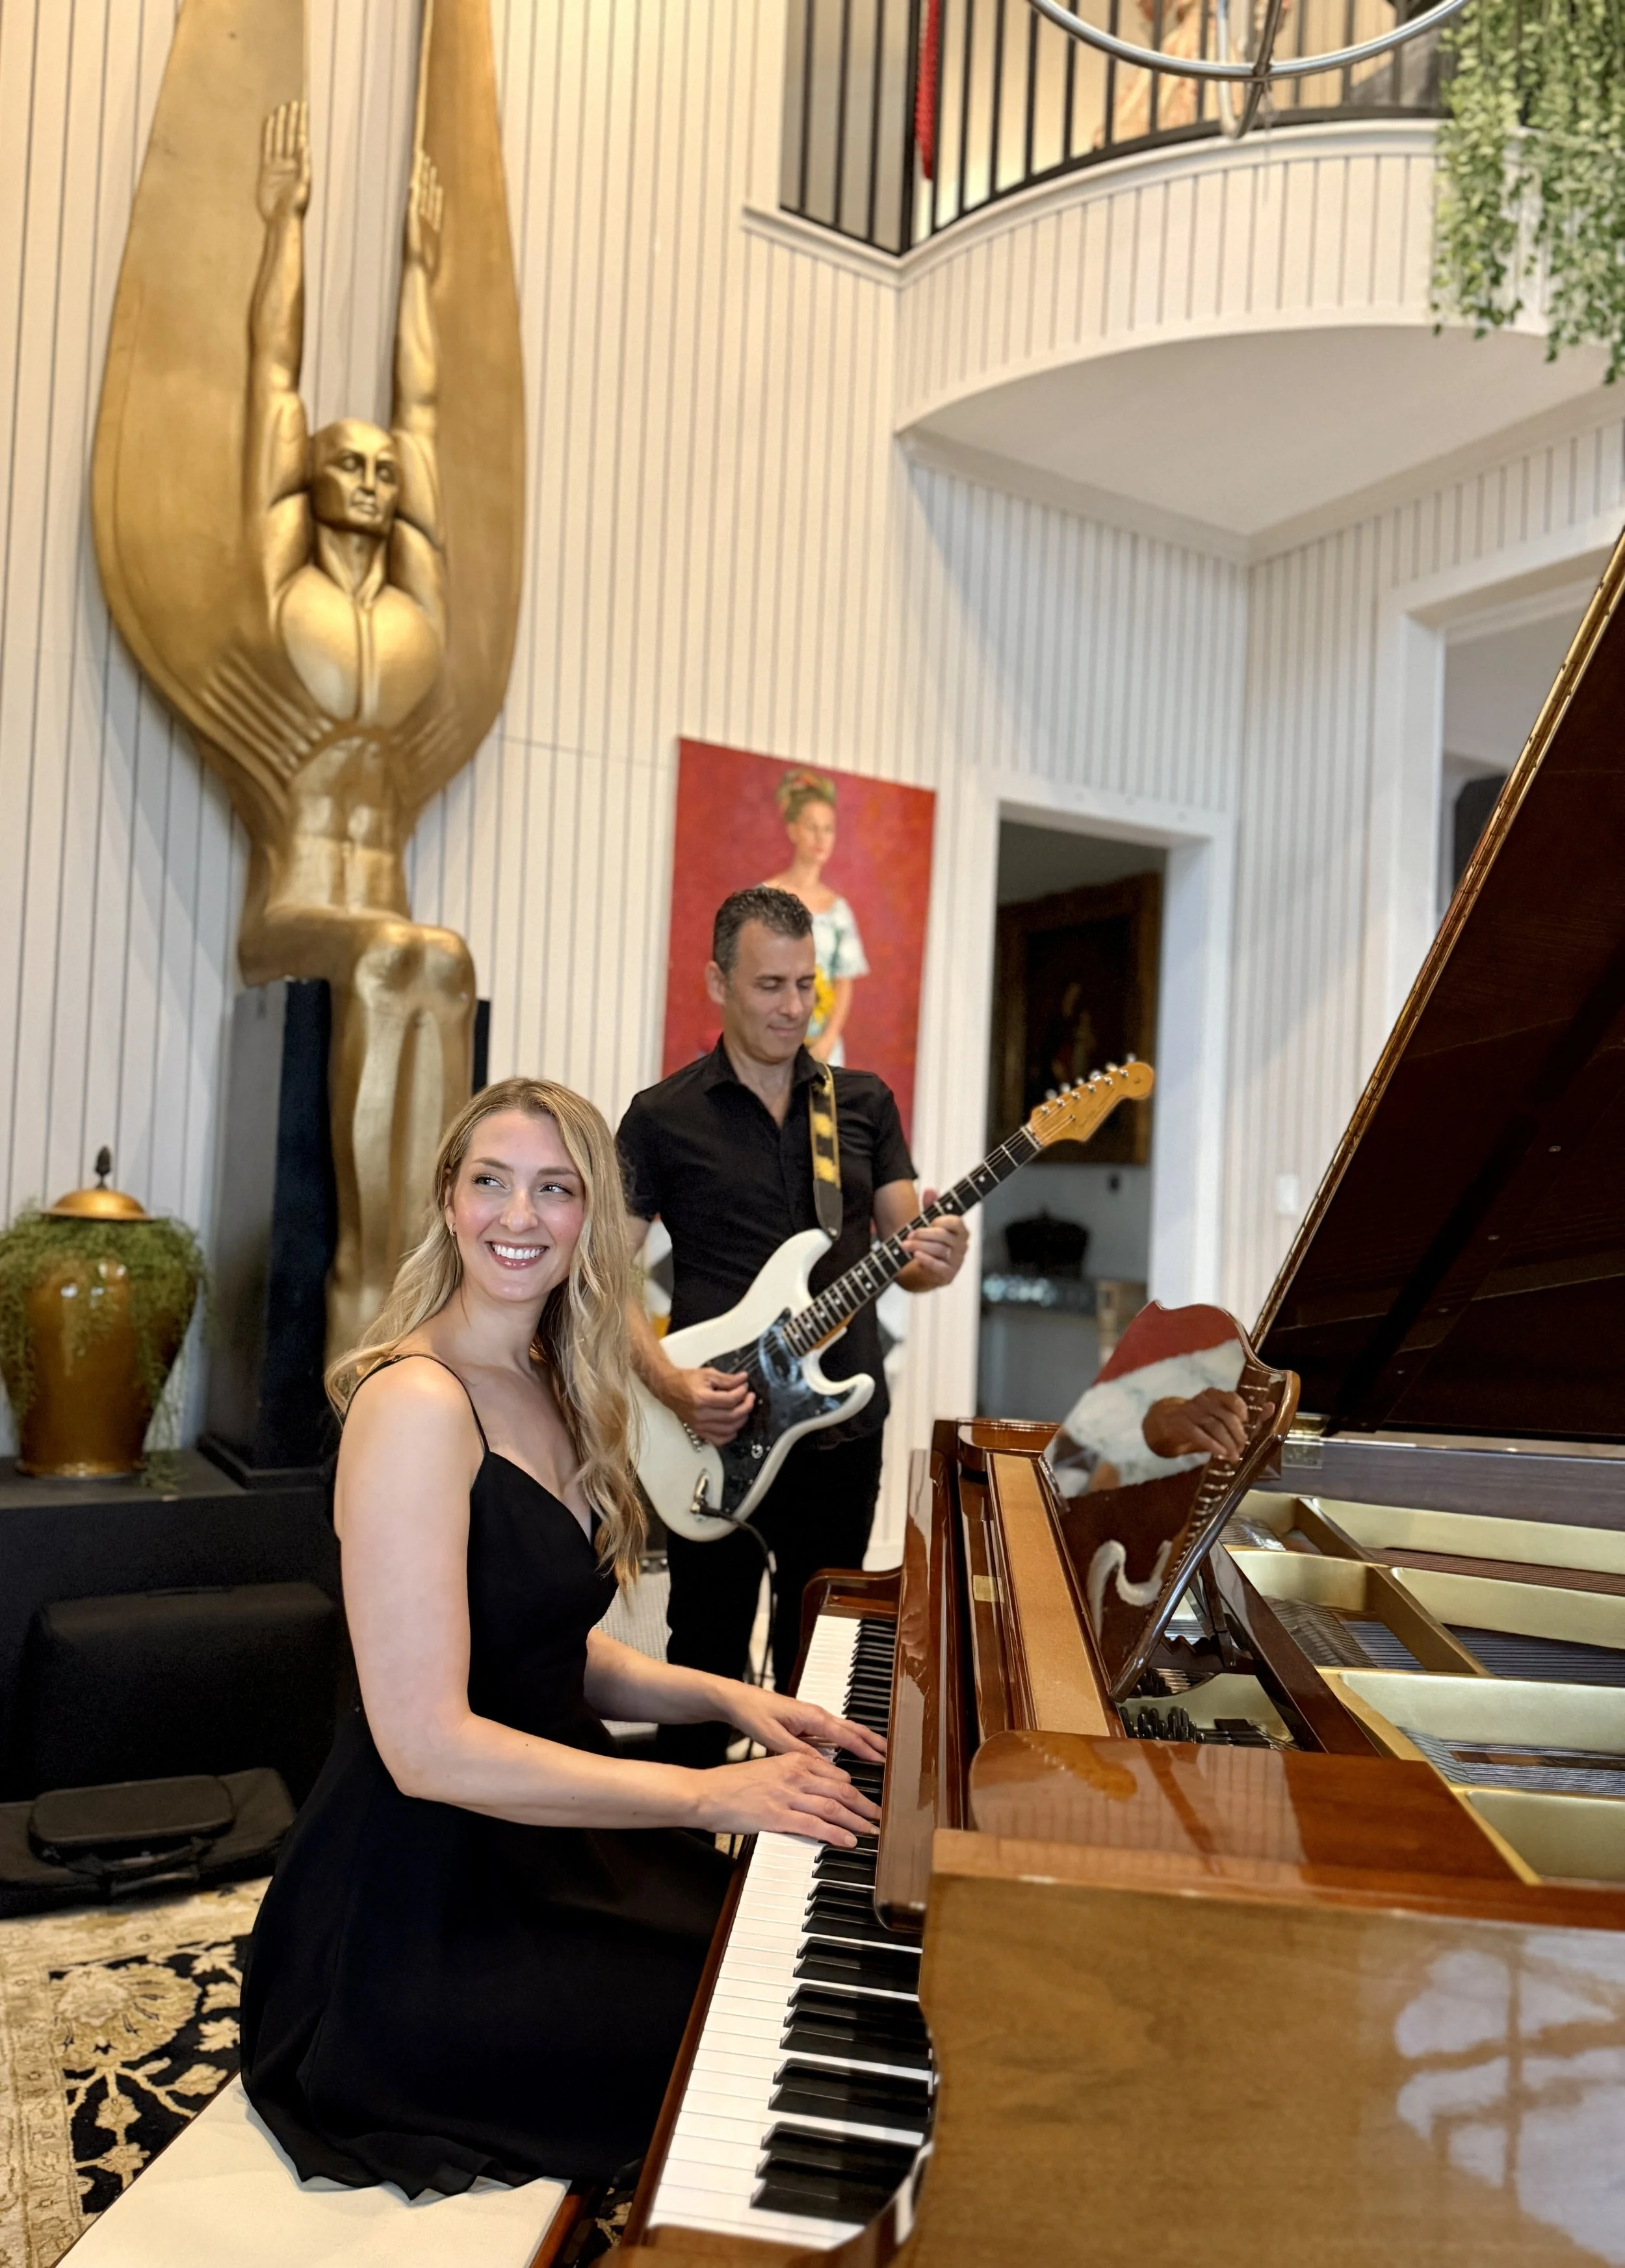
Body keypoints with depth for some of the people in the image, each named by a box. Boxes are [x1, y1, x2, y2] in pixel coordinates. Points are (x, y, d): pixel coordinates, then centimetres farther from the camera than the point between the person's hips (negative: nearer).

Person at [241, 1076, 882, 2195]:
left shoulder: (548, 1389, 7)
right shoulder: (417, 1401, -22)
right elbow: (426, 1745, -25)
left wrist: (727, 1698, -2)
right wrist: (705, 1794, -23)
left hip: (546, 1838, 8)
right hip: (428, 1905, -8)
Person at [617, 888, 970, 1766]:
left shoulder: (864, 1103, 6)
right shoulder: (662, 1116, -3)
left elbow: (902, 1253, 4)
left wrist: (934, 1258, -20)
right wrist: (670, 1382, -19)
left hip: (844, 1425, 3)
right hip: (716, 1436, -3)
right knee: (708, 1652, 9)